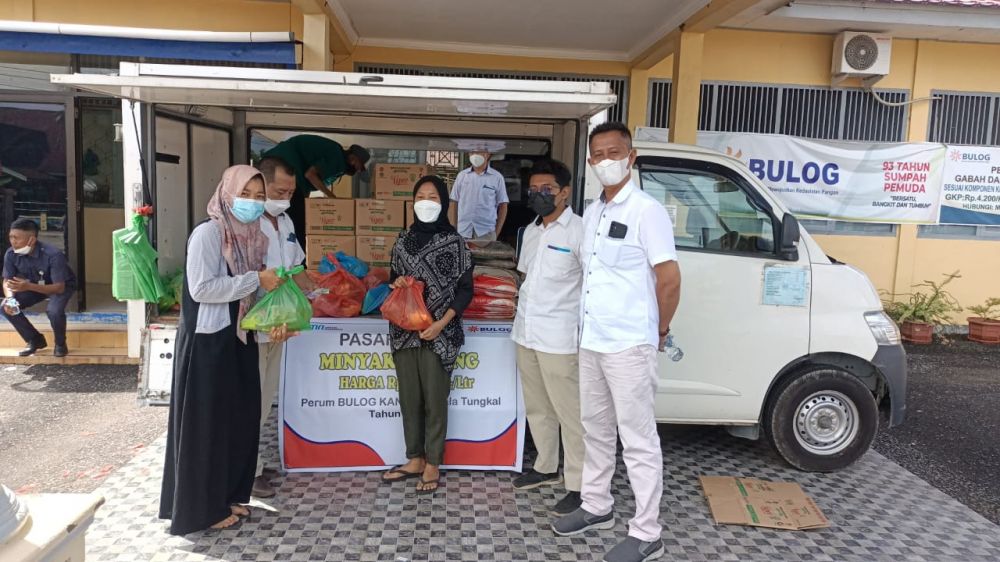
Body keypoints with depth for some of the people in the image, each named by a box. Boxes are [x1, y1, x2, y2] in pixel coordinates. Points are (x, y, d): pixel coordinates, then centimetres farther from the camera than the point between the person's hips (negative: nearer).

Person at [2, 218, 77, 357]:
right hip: (34, 286, 6)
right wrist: (10, 299, -32)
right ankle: (35, 340, 7)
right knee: (7, 307, -15)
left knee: (54, 311, -34)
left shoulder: (53, 255, -36)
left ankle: (60, 344, -4)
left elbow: (59, 287, -34)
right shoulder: (11, 254, -20)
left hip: (62, 286, -5)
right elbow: (7, 282, -10)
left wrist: (28, 286, -47)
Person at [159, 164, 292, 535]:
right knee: (207, 423, 3)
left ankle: (229, 495, 30)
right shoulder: (207, 233, -14)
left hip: (239, 340, 8)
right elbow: (201, 288, -23)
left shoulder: (252, 236, 8)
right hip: (207, 341, -7)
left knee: (240, 419, 14)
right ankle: (203, 508, 18)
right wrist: (256, 280, -20)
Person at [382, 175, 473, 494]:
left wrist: (441, 323, -13)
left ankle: (433, 464, 17)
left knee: (434, 399, 2)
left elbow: (465, 290, -4)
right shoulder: (404, 240, 10)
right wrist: (396, 283, -4)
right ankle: (415, 459, 25)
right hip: (405, 331, 5)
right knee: (409, 398, 10)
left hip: (439, 334, -4)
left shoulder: (453, 242, -4)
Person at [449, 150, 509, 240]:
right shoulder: (461, 176, 8)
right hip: (462, 232, 2)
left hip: (486, 233, -2)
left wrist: (496, 233, 1)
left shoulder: (497, 177, 2)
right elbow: (454, 204, 10)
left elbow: (503, 206, 6)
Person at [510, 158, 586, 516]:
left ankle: (578, 485, 11)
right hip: (526, 333, 8)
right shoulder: (531, 231, 13)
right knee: (537, 408, 19)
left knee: (569, 413, 0)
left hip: (558, 338, -8)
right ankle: (546, 467, 35)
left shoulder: (577, 231, -12)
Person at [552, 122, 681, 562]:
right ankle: (597, 507, 36)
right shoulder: (592, 213, 12)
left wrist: (658, 332, -4)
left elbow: (669, 279, -14)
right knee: (596, 428, 19)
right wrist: (589, 329, 14)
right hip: (591, 342, 8)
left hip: (629, 346, -8)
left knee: (638, 439, 1)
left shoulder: (646, 211, -12)